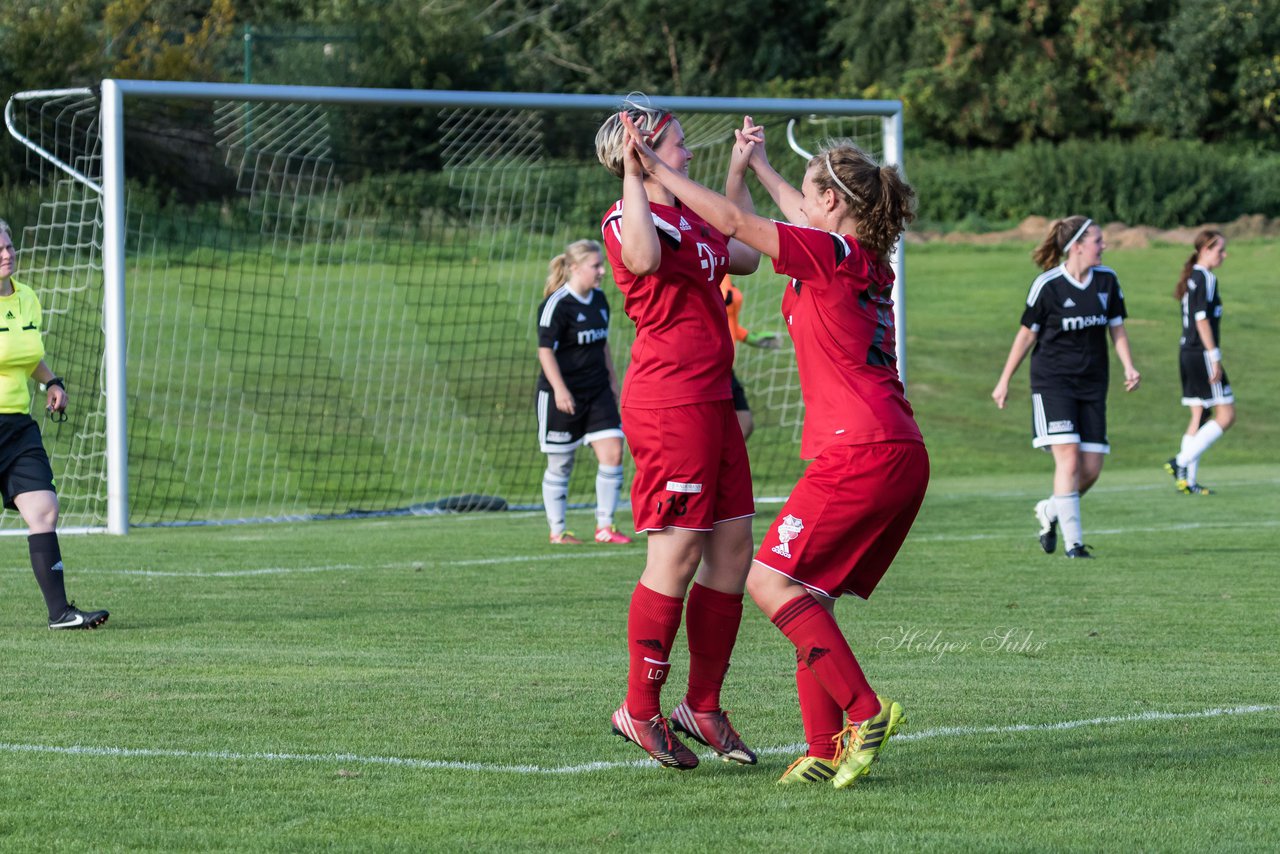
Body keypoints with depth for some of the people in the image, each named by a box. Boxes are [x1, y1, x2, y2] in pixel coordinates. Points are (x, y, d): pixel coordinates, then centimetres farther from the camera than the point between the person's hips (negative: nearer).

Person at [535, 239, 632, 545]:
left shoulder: (599, 300, 9)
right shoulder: (556, 304, -14)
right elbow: (545, 350, -16)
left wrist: (612, 379, 19)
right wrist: (560, 389, -23)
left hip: (597, 392, 6)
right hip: (562, 395, -6)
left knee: (613, 453, -6)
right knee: (560, 464, 3)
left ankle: (605, 526, 4)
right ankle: (557, 531, 15)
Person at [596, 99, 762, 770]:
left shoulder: (688, 218, 19)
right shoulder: (629, 216, -10)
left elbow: (746, 256, 34)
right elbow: (644, 257, -33)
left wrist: (740, 174, 33)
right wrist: (633, 173, -26)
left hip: (712, 400, 10)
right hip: (669, 403, -10)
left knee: (732, 548, 8)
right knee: (676, 555, -8)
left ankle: (702, 706, 16)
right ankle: (639, 710, 1)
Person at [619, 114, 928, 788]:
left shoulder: (829, 253, -7)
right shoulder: (868, 261, 17)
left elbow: (732, 222, -8)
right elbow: (811, 224, 38)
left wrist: (656, 168, 0)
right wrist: (759, 166, 50)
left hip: (859, 455, -9)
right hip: (903, 456, 9)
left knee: (770, 580, -7)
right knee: (807, 594, 10)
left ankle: (865, 711, -13)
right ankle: (826, 750, 4)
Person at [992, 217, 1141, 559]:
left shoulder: (1107, 280, 4)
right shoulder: (1047, 285, -9)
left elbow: (1116, 327, 11)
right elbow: (1027, 334, -1)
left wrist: (1129, 367, -6)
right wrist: (1004, 382, 4)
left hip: (1092, 384, 5)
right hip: (1052, 382, -5)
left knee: (1091, 469, 0)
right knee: (1069, 459, -16)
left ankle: (1050, 511, 28)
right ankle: (1073, 542, -12)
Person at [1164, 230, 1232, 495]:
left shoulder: (1191, 278, 16)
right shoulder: (1206, 278, -13)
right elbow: (1202, 319, -19)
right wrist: (1215, 358, -18)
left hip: (1187, 353, 10)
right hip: (1202, 354, -10)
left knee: (1199, 417, 11)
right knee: (1226, 415, -6)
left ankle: (1188, 480, 8)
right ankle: (1182, 462, -11)